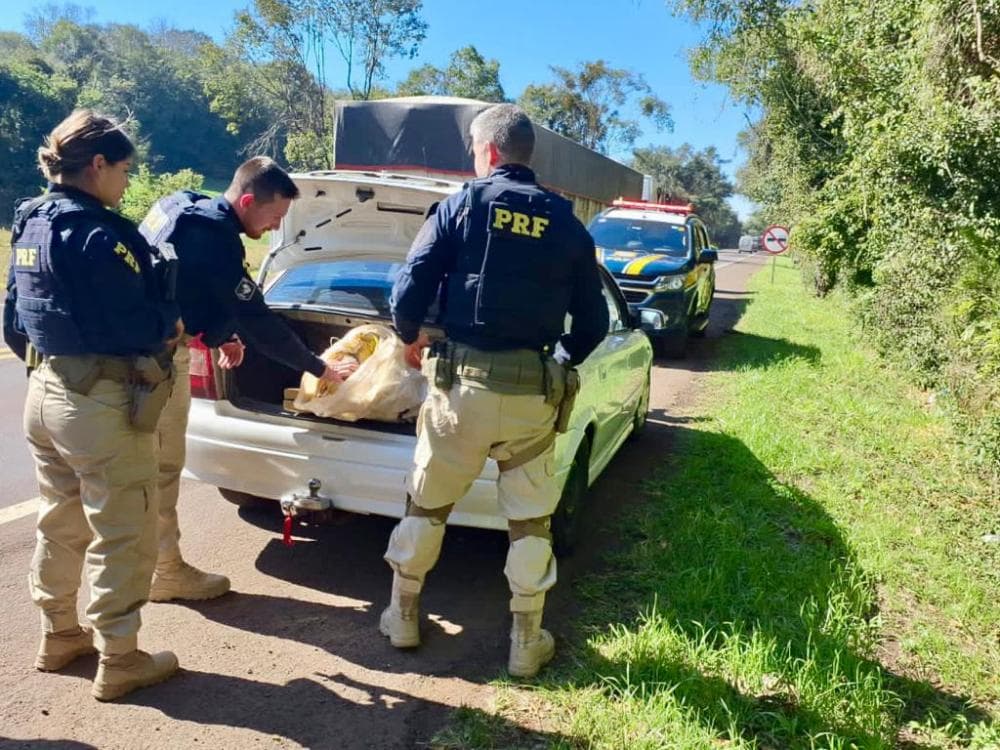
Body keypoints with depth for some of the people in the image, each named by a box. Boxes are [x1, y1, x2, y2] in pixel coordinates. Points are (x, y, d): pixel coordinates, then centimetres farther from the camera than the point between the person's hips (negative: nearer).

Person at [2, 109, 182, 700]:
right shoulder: (101, 234, -20)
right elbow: (138, 328, -22)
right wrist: (171, 323, -2)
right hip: (101, 403, -9)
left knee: (60, 524, 22)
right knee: (123, 536, 3)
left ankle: (60, 635, 38)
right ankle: (119, 663, 15)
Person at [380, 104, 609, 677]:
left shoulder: (462, 205, -1)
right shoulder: (568, 225, 6)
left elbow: (410, 291, -7)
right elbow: (593, 323, 8)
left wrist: (411, 336, 13)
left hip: (465, 382, -1)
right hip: (533, 392, 2)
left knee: (427, 502, 18)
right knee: (531, 517, 15)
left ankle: (404, 615, 33)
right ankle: (528, 642, 25)